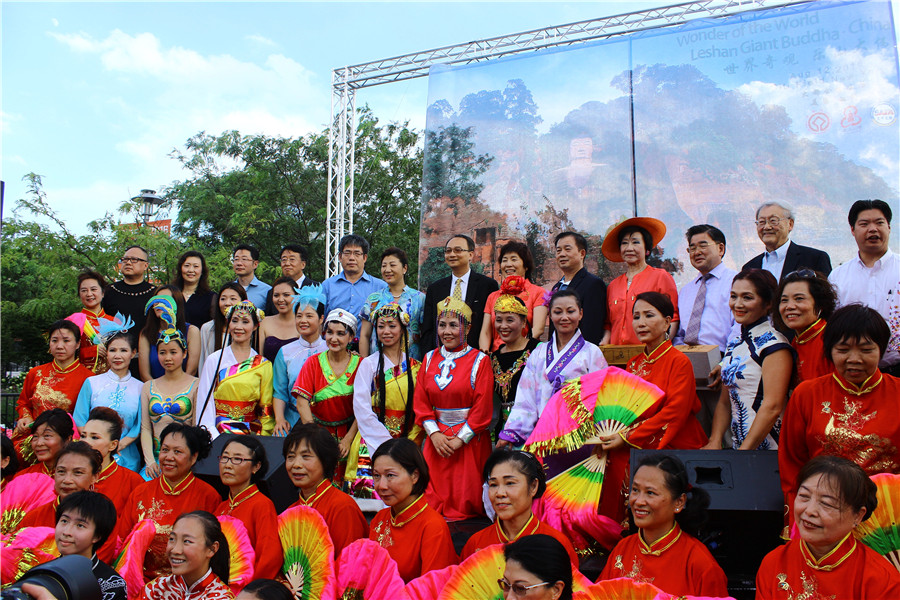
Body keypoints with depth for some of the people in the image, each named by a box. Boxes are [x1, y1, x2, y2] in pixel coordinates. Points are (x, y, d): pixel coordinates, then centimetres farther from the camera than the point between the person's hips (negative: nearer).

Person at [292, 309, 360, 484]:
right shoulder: (313, 363, 2)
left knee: (340, 484, -4)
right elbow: (302, 402, -6)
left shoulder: (359, 365, -2)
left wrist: (348, 439, -14)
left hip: (348, 431, -1)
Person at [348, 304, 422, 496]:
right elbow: (362, 410, -4)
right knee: (369, 492, -16)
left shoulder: (415, 368, 10)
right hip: (372, 443, -1)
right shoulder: (368, 364, 3)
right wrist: (387, 443, -9)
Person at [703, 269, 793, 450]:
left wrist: (743, 451, -17)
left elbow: (772, 406, -16)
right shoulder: (734, 345, 13)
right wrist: (714, 442, 0)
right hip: (736, 445, 6)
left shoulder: (774, 343, -9)